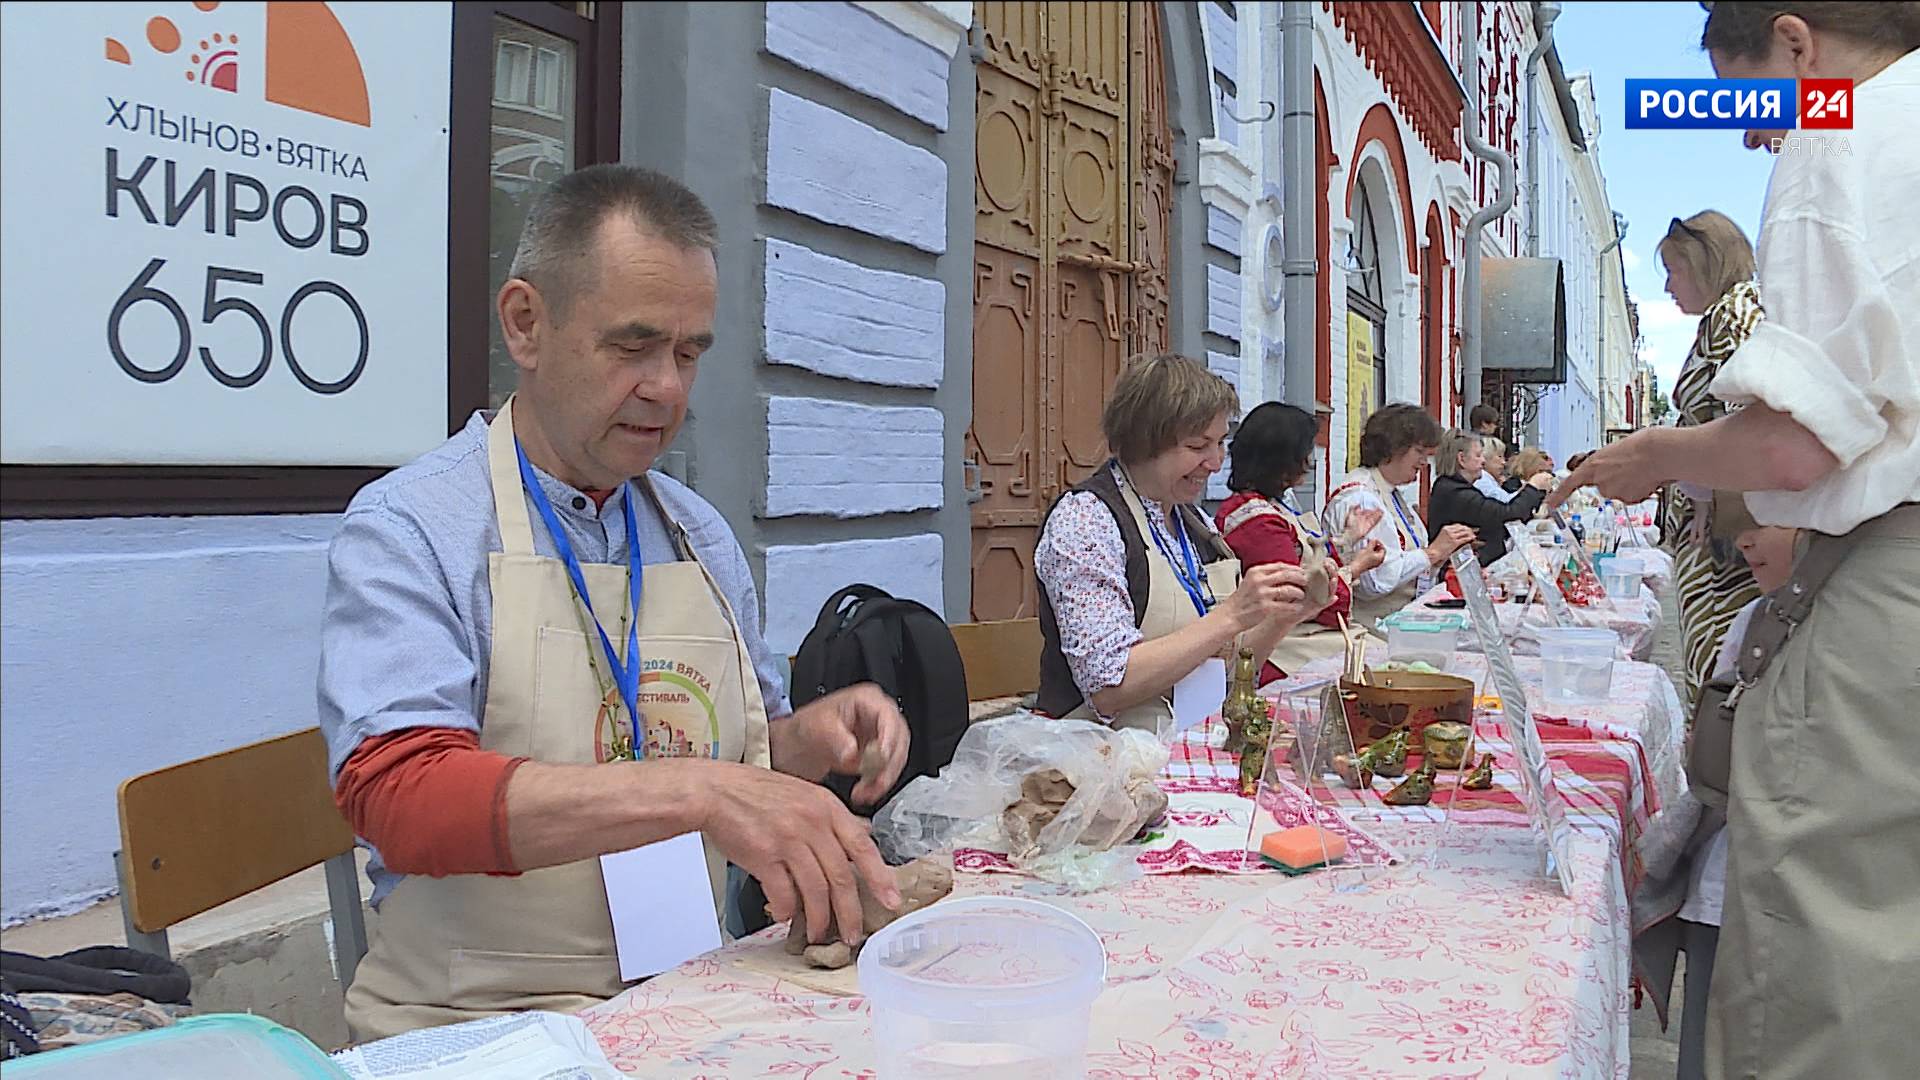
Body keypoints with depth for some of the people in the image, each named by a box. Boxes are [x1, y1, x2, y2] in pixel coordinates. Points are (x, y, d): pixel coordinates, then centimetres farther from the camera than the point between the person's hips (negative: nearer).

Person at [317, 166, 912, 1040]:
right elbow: (399, 794, -22)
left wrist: (806, 740, -3)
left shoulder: (702, 536, 10)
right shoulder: (405, 529, -8)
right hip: (479, 1026, -5)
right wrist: (695, 791, -32)